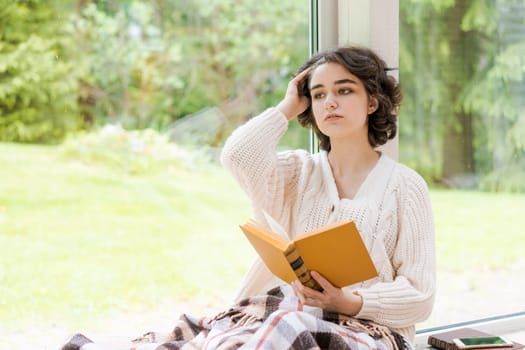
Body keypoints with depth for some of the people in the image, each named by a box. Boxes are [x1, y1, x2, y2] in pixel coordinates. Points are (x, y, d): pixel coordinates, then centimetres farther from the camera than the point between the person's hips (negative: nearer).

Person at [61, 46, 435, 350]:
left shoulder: (404, 185, 6)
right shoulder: (300, 172, 17)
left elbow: (419, 296, 0)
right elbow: (238, 156, -6)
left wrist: (350, 303, -18)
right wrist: (287, 108, 8)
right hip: (294, 314, 5)